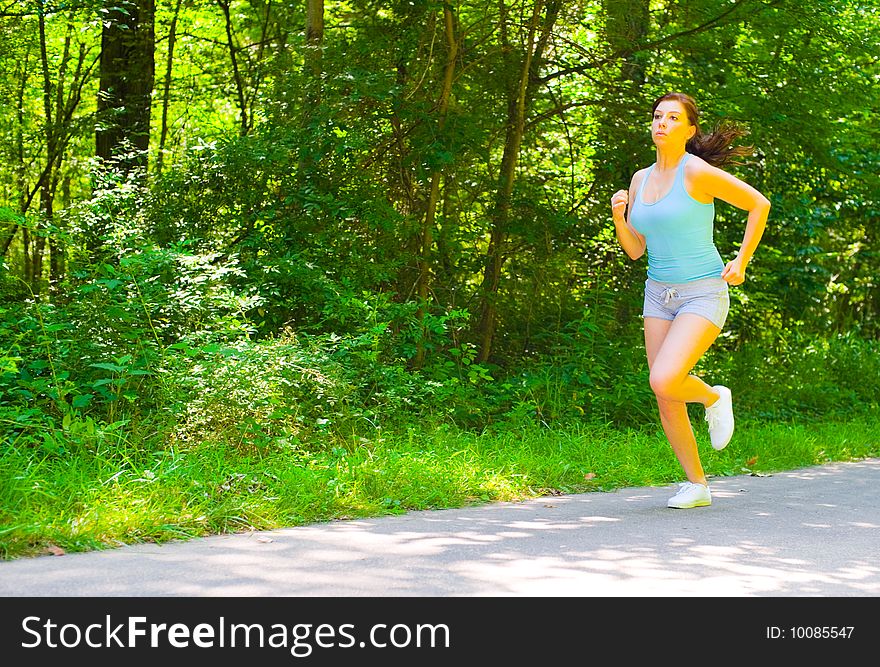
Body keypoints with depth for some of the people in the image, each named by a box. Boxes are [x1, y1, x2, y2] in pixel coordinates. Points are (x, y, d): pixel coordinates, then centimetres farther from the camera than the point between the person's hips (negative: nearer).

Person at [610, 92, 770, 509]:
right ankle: (697, 485, 17)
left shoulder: (698, 171, -12)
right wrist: (619, 217, -8)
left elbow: (758, 204, -6)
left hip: (704, 295, -7)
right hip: (660, 295, 7)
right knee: (665, 401, 3)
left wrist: (740, 263, -8)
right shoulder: (641, 179, 8)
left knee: (664, 382, -24)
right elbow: (635, 249, 11)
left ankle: (714, 398, 9)